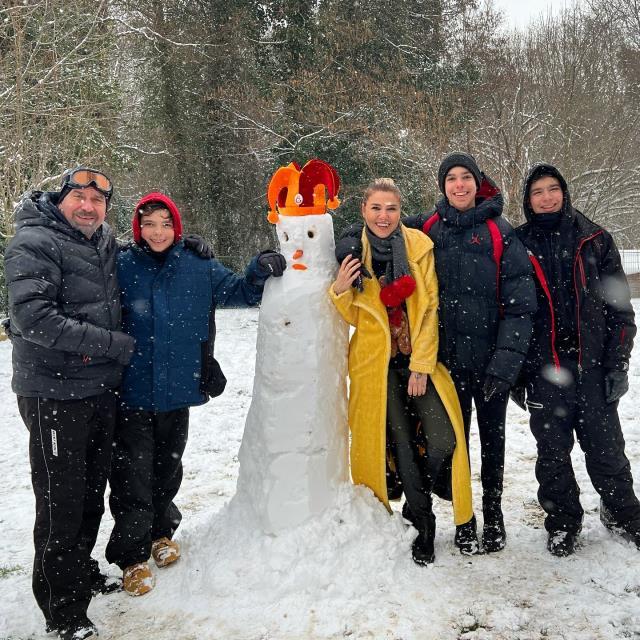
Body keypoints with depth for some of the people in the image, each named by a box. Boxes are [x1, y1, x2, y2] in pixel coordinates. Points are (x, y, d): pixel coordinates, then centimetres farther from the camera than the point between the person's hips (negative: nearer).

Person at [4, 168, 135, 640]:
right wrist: (113, 344, -22)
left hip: (101, 389, 7)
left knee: (92, 492, 19)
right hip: (54, 394, -7)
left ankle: (81, 572, 39)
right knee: (62, 501, 2)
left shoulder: (106, 241, 9)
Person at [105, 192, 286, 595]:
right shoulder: (121, 267, -5)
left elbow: (238, 291, 9)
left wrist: (260, 272, -8)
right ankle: (132, 554, 17)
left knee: (167, 466, 18)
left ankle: (161, 532, 41)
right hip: (132, 391, -2)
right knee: (133, 474, 1)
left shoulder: (199, 268, 1)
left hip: (178, 388, 3)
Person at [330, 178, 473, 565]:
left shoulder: (419, 246, -4)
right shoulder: (353, 252, -2)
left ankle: (417, 497, 21)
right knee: (402, 443, 3)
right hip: (378, 361, 0)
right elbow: (354, 317, 3)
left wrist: (421, 366, -10)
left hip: (419, 358, 0)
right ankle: (424, 525, 21)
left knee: (444, 440, -9)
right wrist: (341, 290, -19)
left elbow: (430, 309, -5)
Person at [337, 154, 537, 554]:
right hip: (447, 357, 2)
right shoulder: (427, 228, 3)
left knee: (493, 437, 13)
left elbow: (520, 302, -8)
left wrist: (507, 360, -15)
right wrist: (352, 247, -9)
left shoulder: (499, 233, -4)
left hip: (491, 358, -1)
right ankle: (464, 520, 26)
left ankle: (494, 515, 30)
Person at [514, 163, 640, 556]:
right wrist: (515, 372, 1)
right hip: (543, 369, 0)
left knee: (605, 446, 8)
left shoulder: (595, 240, 4)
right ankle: (563, 522, 26)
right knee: (553, 450, 9)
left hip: (593, 364, 0)